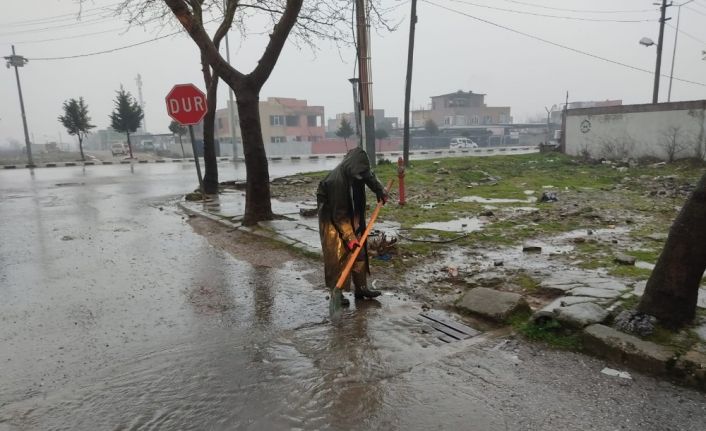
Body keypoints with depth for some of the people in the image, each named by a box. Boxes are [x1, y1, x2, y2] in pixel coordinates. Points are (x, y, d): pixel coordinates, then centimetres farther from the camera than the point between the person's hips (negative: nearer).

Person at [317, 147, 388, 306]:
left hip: (352, 217, 7)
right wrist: (349, 236, -27)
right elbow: (339, 215, -28)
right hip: (333, 219, -7)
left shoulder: (358, 171, -14)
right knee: (337, 257, -7)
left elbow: (370, 177, 15)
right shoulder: (336, 180, -34)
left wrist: (380, 191, 13)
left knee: (359, 252, 8)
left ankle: (361, 288, 19)